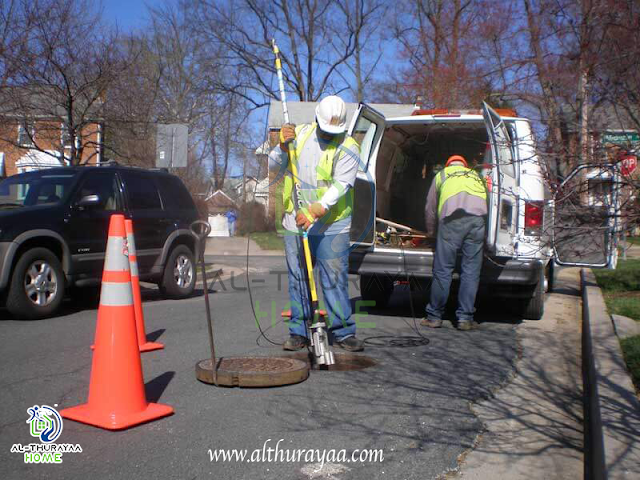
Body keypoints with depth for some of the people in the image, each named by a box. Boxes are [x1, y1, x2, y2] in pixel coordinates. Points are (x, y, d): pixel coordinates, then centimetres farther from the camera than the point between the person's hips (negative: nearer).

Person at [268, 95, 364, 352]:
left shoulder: (348, 148, -7)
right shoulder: (299, 133, 6)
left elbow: (340, 185, -20)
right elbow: (273, 165, 8)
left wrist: (316, 210, -34)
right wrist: (283, 146, -13)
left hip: (331, 226, -3)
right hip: (295, 223, 4)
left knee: (335, 279, -4)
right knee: (298, 279, 7)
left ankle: (343, 332, 6)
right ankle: (298, 332, 16)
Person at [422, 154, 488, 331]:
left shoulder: (442, 174, 29)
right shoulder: (476, 175, 36)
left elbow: (430, 209, 31)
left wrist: (431, 232, 46)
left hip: (452, 218, -2)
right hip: (478, 217, 2)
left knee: (443, 270, 2)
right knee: (471, 271, 5)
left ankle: (434, 316, 9)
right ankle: (465, 318, 8)